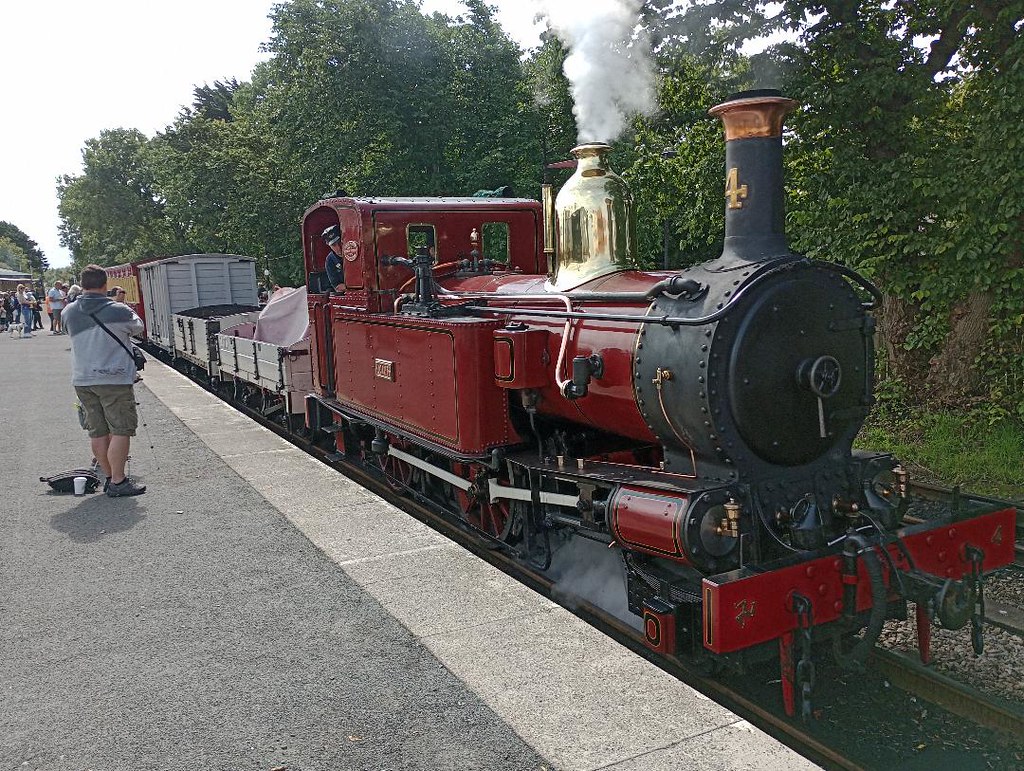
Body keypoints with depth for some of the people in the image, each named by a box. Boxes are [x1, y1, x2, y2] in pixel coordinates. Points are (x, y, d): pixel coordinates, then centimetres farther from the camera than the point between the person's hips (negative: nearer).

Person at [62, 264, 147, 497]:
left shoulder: (69, 312, 2)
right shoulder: (119, 311, -11)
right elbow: (138, 327, 6)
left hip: (82, 380, 6)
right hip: (114, 379, -6)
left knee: (97, 431, 11)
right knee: (121, 430, -1)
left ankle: (109, 477, 19)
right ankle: (117, 482, -1)